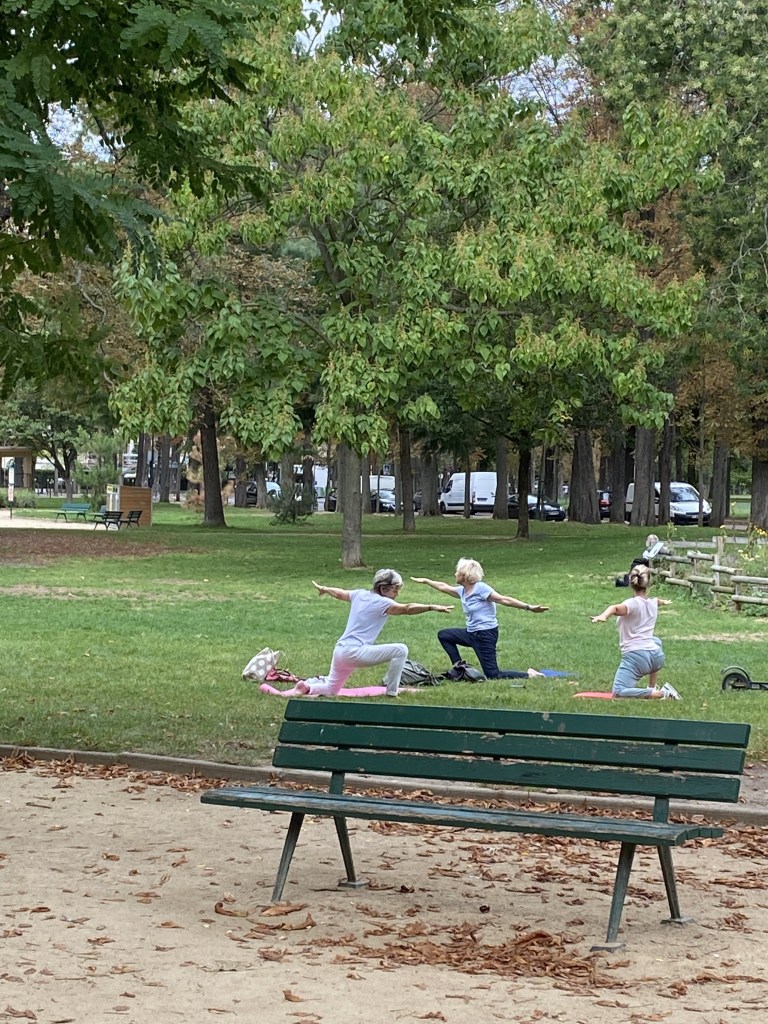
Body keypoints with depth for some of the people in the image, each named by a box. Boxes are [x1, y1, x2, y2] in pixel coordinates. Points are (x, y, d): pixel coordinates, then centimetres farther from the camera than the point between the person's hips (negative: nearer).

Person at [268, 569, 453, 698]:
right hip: (355, 652, -9)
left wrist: (323, 589, 50)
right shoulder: (382, 603, -9)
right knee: (400, 650, -13)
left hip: (339, 651, 9)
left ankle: (307, 687, 2)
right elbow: (407, 609, -24)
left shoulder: (360, 595, 13)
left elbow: (339, 593, 31)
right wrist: (432, 607, -30)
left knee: (330, 690, 29)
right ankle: (391, 694, -8)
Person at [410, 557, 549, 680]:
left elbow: (504, 600, -19)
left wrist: (528, 607, -25)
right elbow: (443, 587, 26)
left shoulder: (480, 588, -16)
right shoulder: (462, 591, 8)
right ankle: (458, 666, 13)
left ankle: (529, 675, -3)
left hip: (486, 635, -9)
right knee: (443, 635, 18)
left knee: (493, 675, -12)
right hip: (471, 633, 9)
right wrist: (425, 581, 38)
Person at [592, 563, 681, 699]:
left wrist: (603, 616, -52)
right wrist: (662, 601, 67)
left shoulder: (633, 603, -8)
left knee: (618, 693, -17)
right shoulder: (652, 603, 14)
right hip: (657, 656, 8)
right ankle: (652, 688, 48)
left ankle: (659, 694, -28)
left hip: (635, 656, -8)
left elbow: (616, 608, -32)